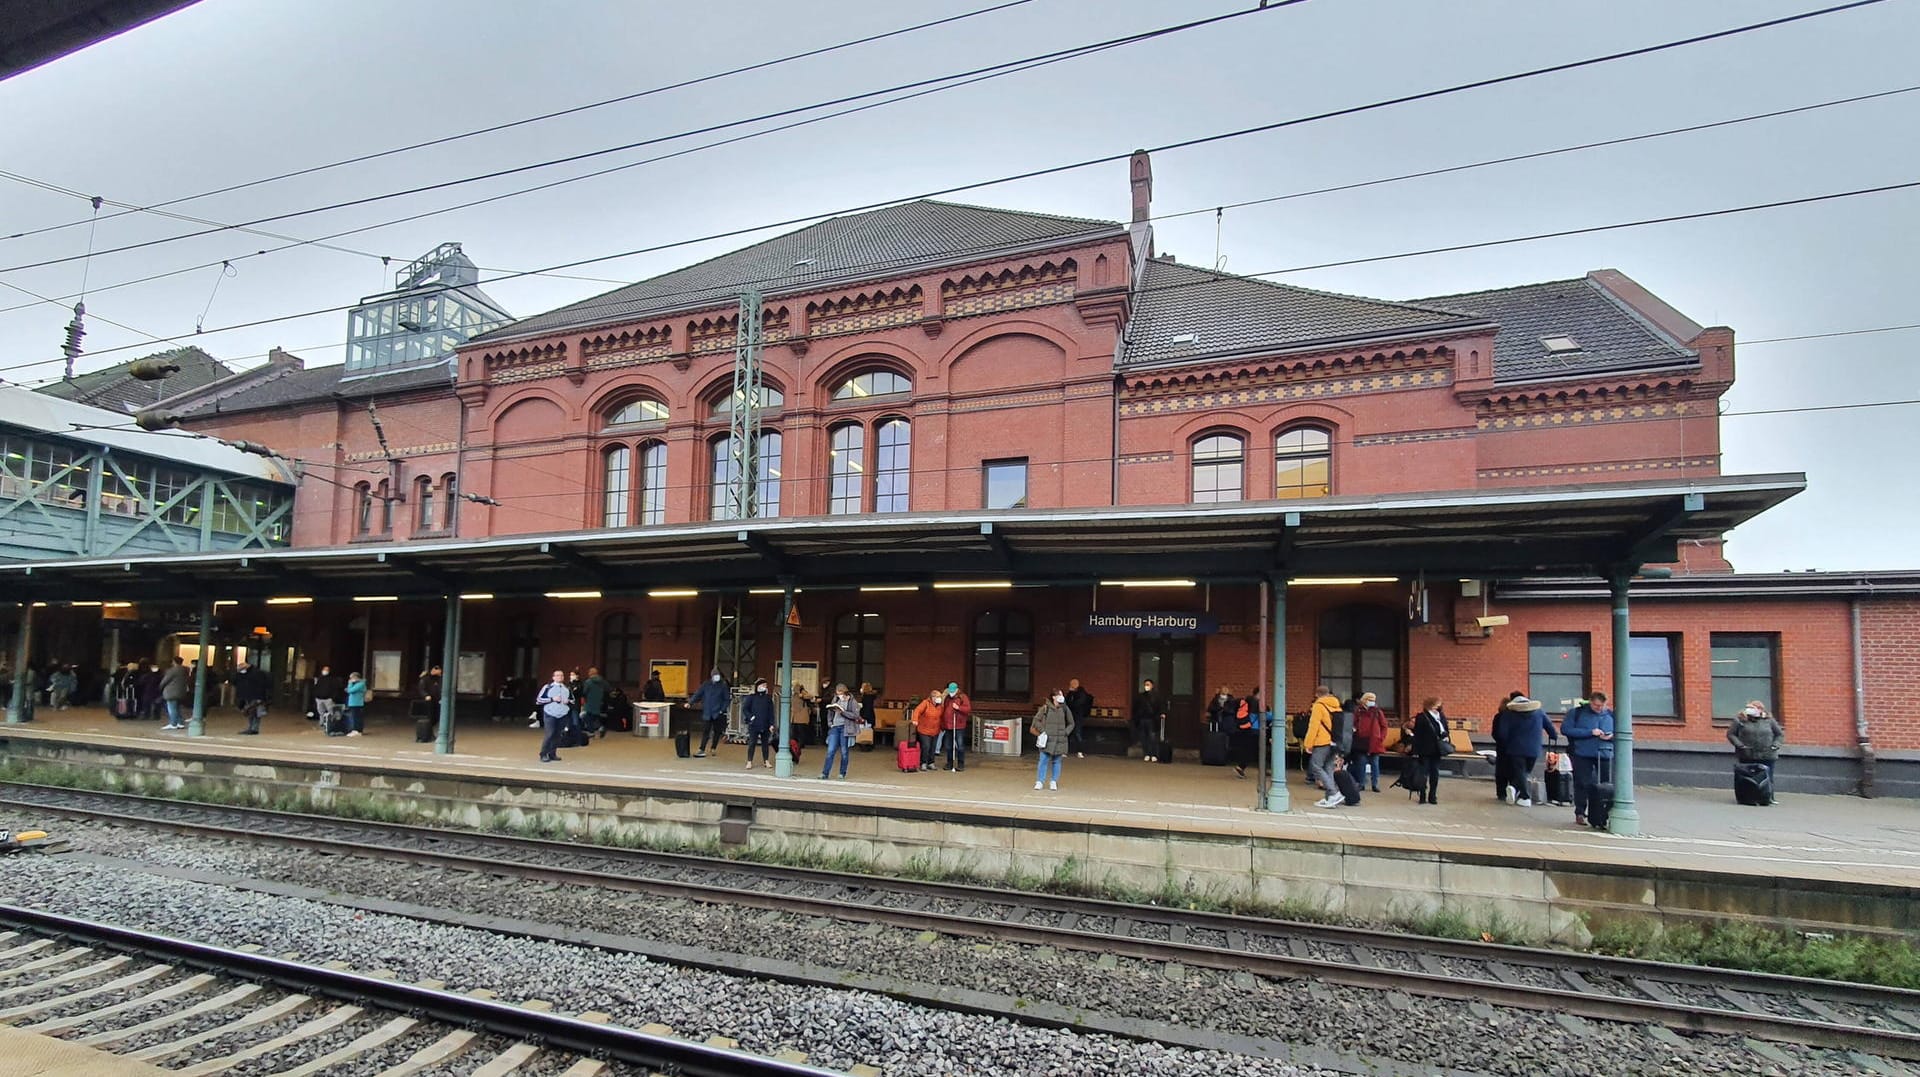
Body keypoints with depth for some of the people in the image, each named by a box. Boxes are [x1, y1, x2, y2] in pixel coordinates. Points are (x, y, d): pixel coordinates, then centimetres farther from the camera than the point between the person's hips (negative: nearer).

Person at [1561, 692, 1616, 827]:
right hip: (1583, 755, -3)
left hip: (1605, 755, 3)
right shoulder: (1577, 712, -1)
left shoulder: (1611, 714, 9)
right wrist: (1590, 732, -17)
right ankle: (1580, 813, 9)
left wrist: (1612, 736, -7)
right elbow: (1565, 729, -11)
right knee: (1583, 784, -1)